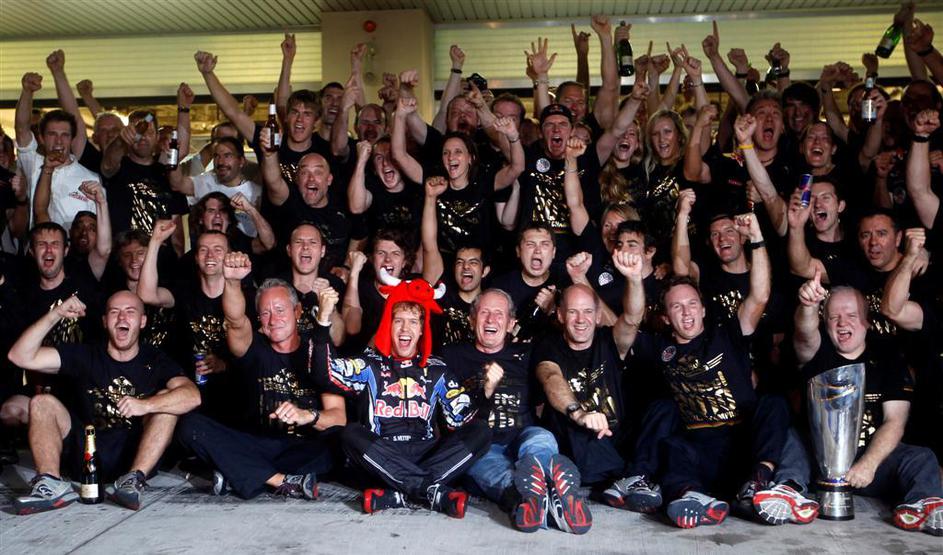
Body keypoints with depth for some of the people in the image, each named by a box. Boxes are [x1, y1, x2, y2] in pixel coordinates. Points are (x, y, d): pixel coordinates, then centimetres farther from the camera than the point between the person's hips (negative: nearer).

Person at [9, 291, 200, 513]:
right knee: (42, 403, -11)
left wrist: (145, 405, -33)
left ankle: (134, 479, -35)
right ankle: (51, 484, -30)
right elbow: (20, 356, -1)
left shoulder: (155, 362, 2)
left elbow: (192, 396, -18)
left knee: (165, 399, -21)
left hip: (135, 454, -2)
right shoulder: (86, 356, 9)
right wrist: (56, 314, -10)